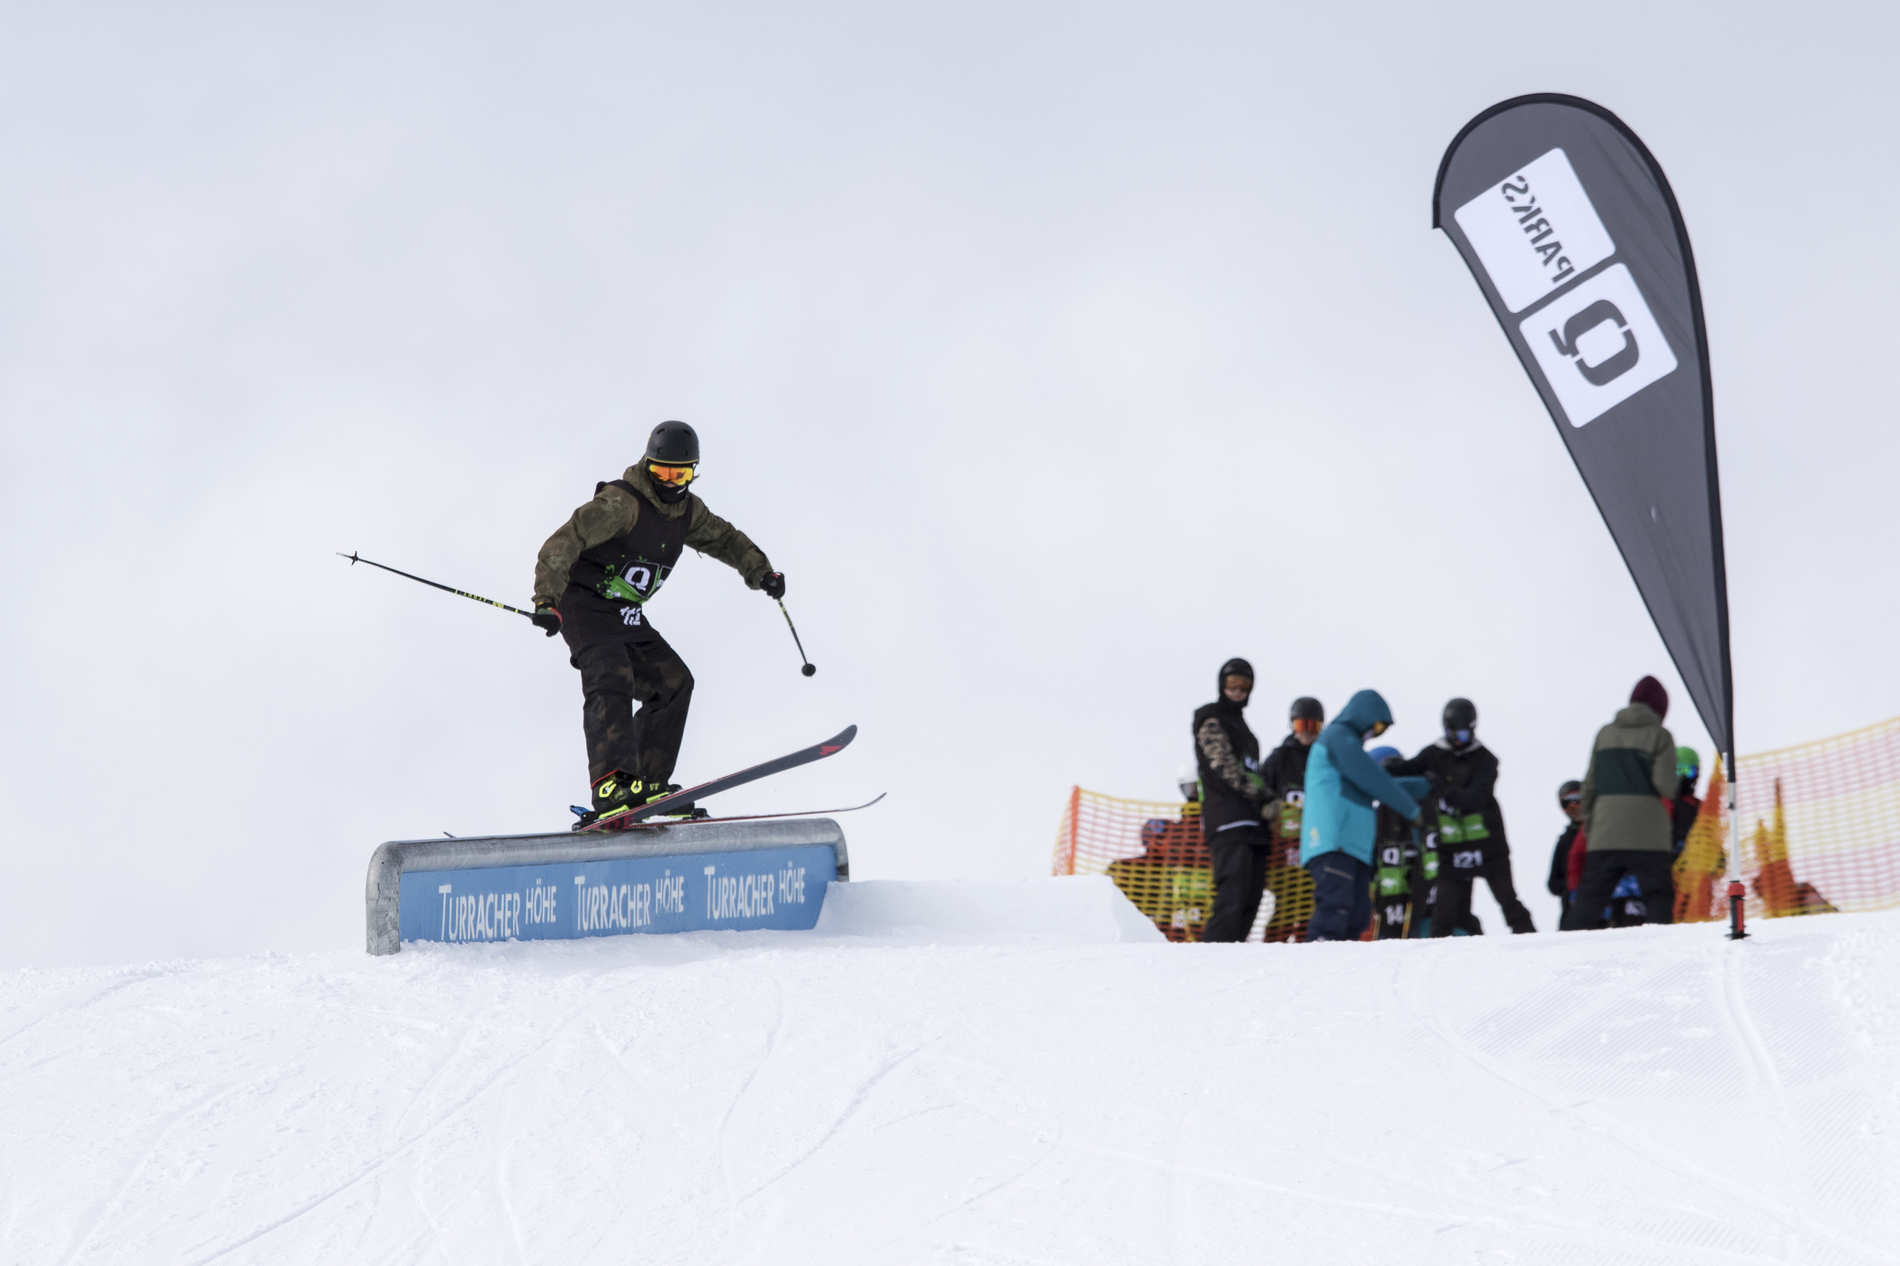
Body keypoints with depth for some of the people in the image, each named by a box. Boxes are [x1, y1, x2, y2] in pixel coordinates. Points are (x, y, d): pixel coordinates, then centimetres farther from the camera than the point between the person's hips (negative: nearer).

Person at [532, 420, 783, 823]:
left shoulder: (686, 510, 6)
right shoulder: (621, 502, -20)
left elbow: (724, 538, 25)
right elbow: (564, 544, -27)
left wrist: (761, 572, 11)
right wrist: (547, 600, -37)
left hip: (627, 616, 9)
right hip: (586, 606, -9)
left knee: (673, 682, 5)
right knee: (611, 679, -27)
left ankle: (648, 783, 8)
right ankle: (612, 785, -43)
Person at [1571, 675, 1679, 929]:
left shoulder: (1605, 734, 12)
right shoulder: (1659, 736, 0)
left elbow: (1590, 784, 11)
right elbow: (1665, 785, -8)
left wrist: (1588, 822, 18)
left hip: (1605, 831, 3)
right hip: (1647, 834, -3)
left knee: (1591, 893, 6)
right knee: (1657, 894, 1)